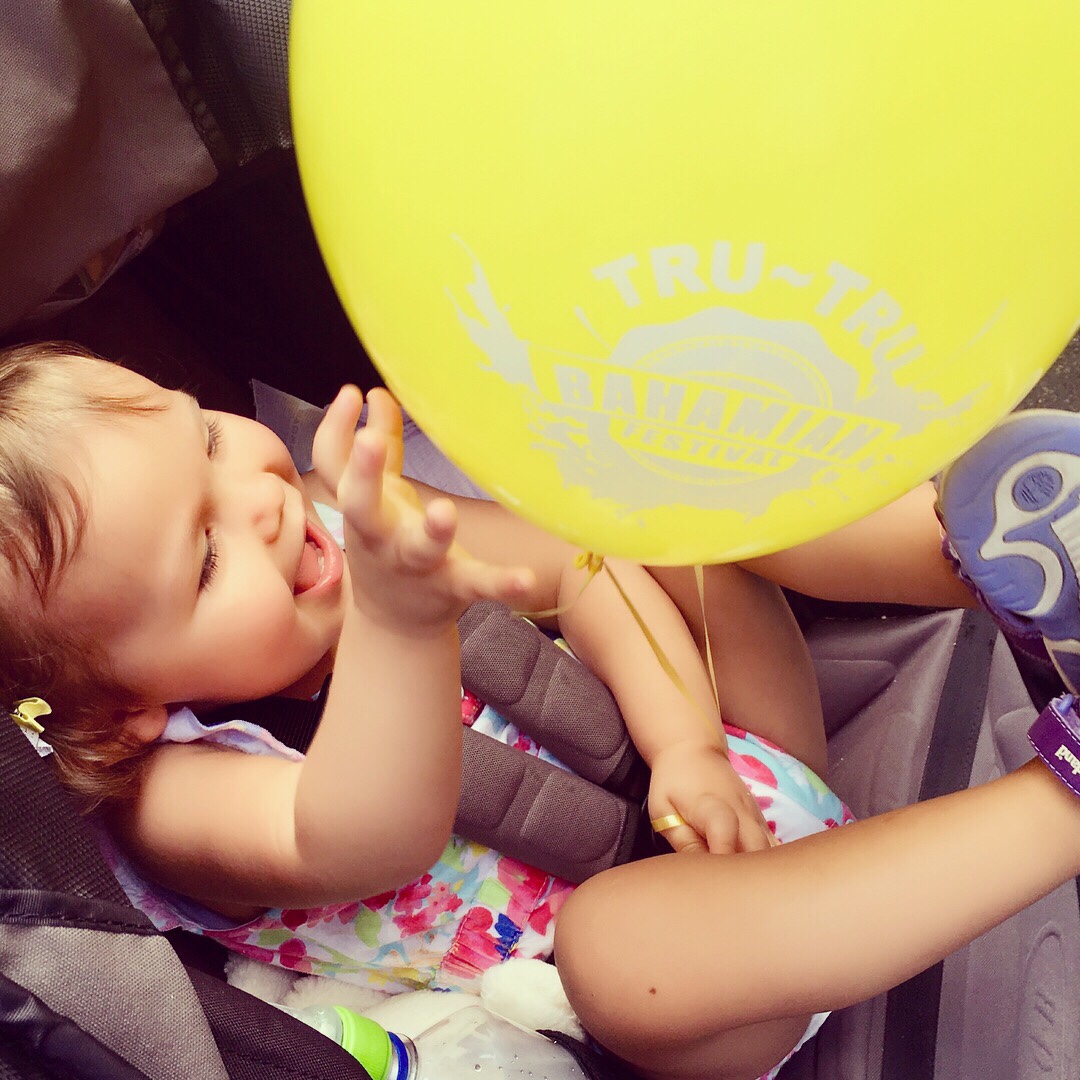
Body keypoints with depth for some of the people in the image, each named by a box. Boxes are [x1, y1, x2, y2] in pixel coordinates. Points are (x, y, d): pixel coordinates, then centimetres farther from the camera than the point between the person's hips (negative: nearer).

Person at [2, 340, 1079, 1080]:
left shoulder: (330, 520, -5)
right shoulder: (167, 791, -20)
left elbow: (577, 565, -4)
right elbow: (359, 847, -42)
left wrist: (681, 738, -18)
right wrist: (397, 616, -60)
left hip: (713, 785, 6)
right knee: (621, 941, -41)